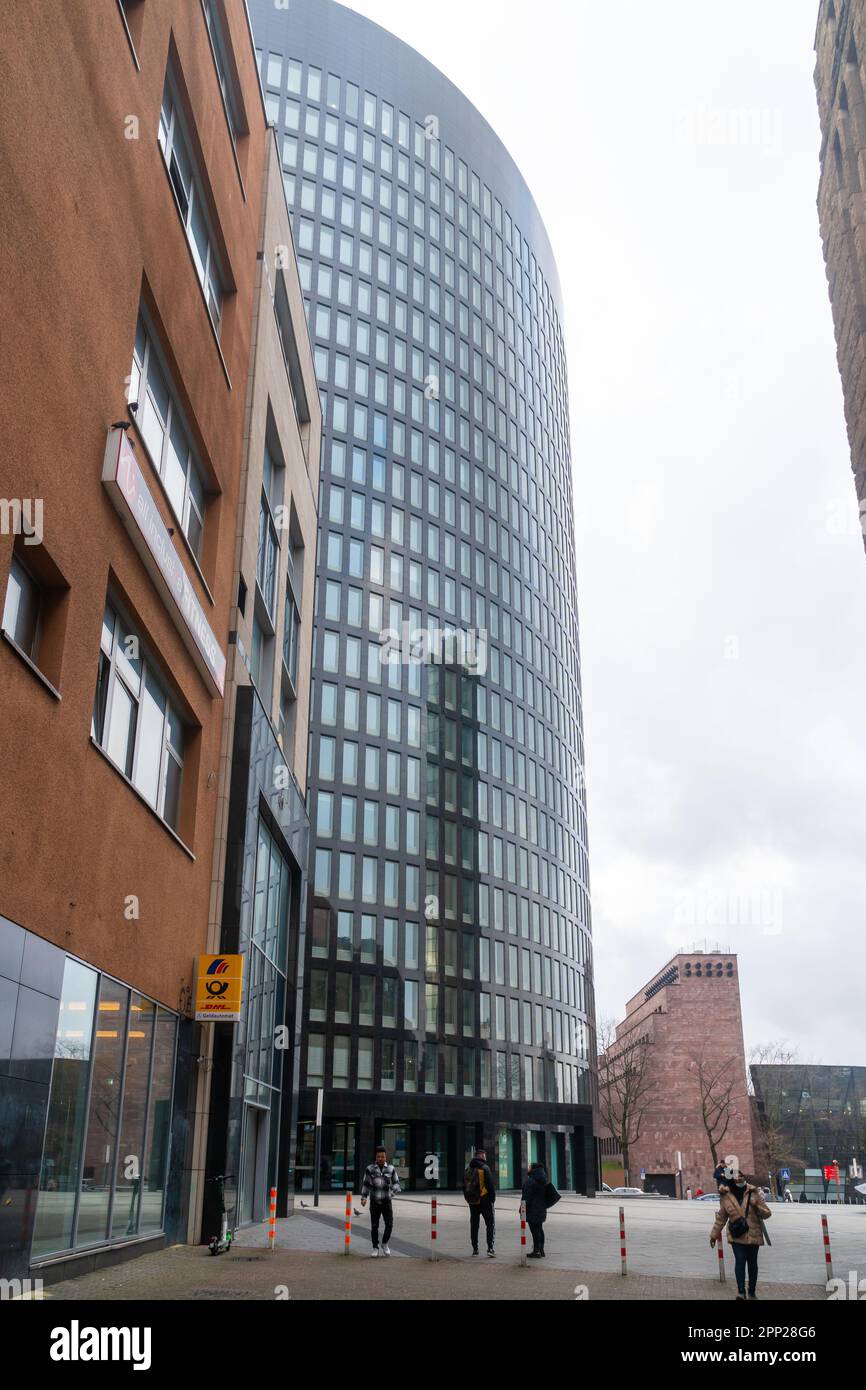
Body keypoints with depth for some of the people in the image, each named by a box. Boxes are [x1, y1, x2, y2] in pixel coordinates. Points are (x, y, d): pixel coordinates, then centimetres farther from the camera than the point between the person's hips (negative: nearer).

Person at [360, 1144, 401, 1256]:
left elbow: (396, 1183, 3)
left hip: (386, 1201, 0)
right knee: (374, 1226, 2)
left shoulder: (391, 1168, 0)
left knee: (389, 1224, -7)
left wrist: (393, 1191, -17)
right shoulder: (369, 1169, -2)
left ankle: (385, 1244, 18)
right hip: (374, 1202, 0)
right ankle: (375, 1248, 17)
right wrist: (363, 1198, -6)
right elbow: (365, 1184, 4)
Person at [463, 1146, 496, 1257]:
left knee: (474, 1225, 14)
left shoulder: (468, 1169, 10)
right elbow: (490, 1185, -14)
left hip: (472, 1202, 6)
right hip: (485, 1201, -6)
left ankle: (475, 1249, 15)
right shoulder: (484, 1168, -11)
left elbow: (464, 1186, 15)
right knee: (490, 1224, 0)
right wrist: (492, 1198, -3)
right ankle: (490, 1248, -10)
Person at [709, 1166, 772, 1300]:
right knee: (740, 1260, -16)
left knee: (752, 1263, 10)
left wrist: (758, 1207, -22)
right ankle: (741, 1291, -16)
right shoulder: (725, 1197, -3)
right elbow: (721, 1218, 8)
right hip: (736, 1235, -1)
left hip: (753, 1235, 1)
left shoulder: (753, 1193, -5)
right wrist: (714, 1234, 11)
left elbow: (767, 1214, -1)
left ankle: (752, 1292, 27)